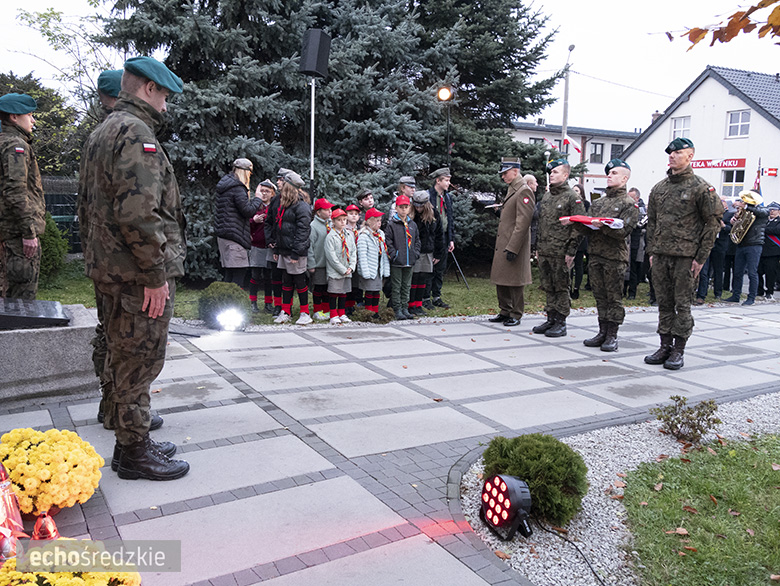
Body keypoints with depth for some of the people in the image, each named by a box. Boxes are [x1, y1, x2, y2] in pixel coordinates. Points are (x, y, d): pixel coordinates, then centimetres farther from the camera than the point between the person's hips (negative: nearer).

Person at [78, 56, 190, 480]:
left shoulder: (100, 133, 19)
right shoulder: (135, 132, -15)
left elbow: (87, 206, 22)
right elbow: (138, 213, -25)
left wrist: (96, 259, 22)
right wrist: (156, 274, -20)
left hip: (110, 270, 10)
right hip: (137, 276, -10)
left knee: (124, 360, 18)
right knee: (139, 362, 0)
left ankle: (130, 441, 31)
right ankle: (134, 452, 13)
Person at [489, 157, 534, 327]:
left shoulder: (524, 191, -13)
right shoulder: (511, 190, 17)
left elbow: (522, 223, -19)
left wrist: (512, 248, -22)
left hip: (514, 246, -9)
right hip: (502, 245, 9)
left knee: (514, 282, 0)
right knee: (500, 280, 14)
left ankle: (516, 315, 10)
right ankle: (505, 311, 25)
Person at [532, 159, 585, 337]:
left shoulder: (572, 198, -6)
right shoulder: (546, 196, 16)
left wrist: (571, 251, -14)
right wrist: (538, 247, 18)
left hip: (561, 253, -7)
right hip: (544, 252, 7)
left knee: (561, 288, 0)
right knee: (548, 287, 11)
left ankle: (561, 323, 7)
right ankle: (551, 319, 21)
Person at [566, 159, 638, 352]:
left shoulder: (629, 203, 0)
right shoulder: (598, 202, 19)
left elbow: (623, 231, -12)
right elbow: (585, 226, 14)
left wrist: (602, 225, -26)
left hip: (615, 257, -6)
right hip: (595, 254, 6)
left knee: (614, 298, -1)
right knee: (600, 296, 9)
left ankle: (612, 336, 5)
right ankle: (602, 332, 16)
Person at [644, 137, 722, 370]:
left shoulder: (701, 188, -3)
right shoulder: (659, 188, 12)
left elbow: (713, 223, -4)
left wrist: (701, 257, -8)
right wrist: (652, 251, 10)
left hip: (686, 256, -5)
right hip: (660, 255, 5)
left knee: (682, 304, 0)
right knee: (664, 302, 9)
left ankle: (678, 351, 8)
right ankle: (665, 346, 17)